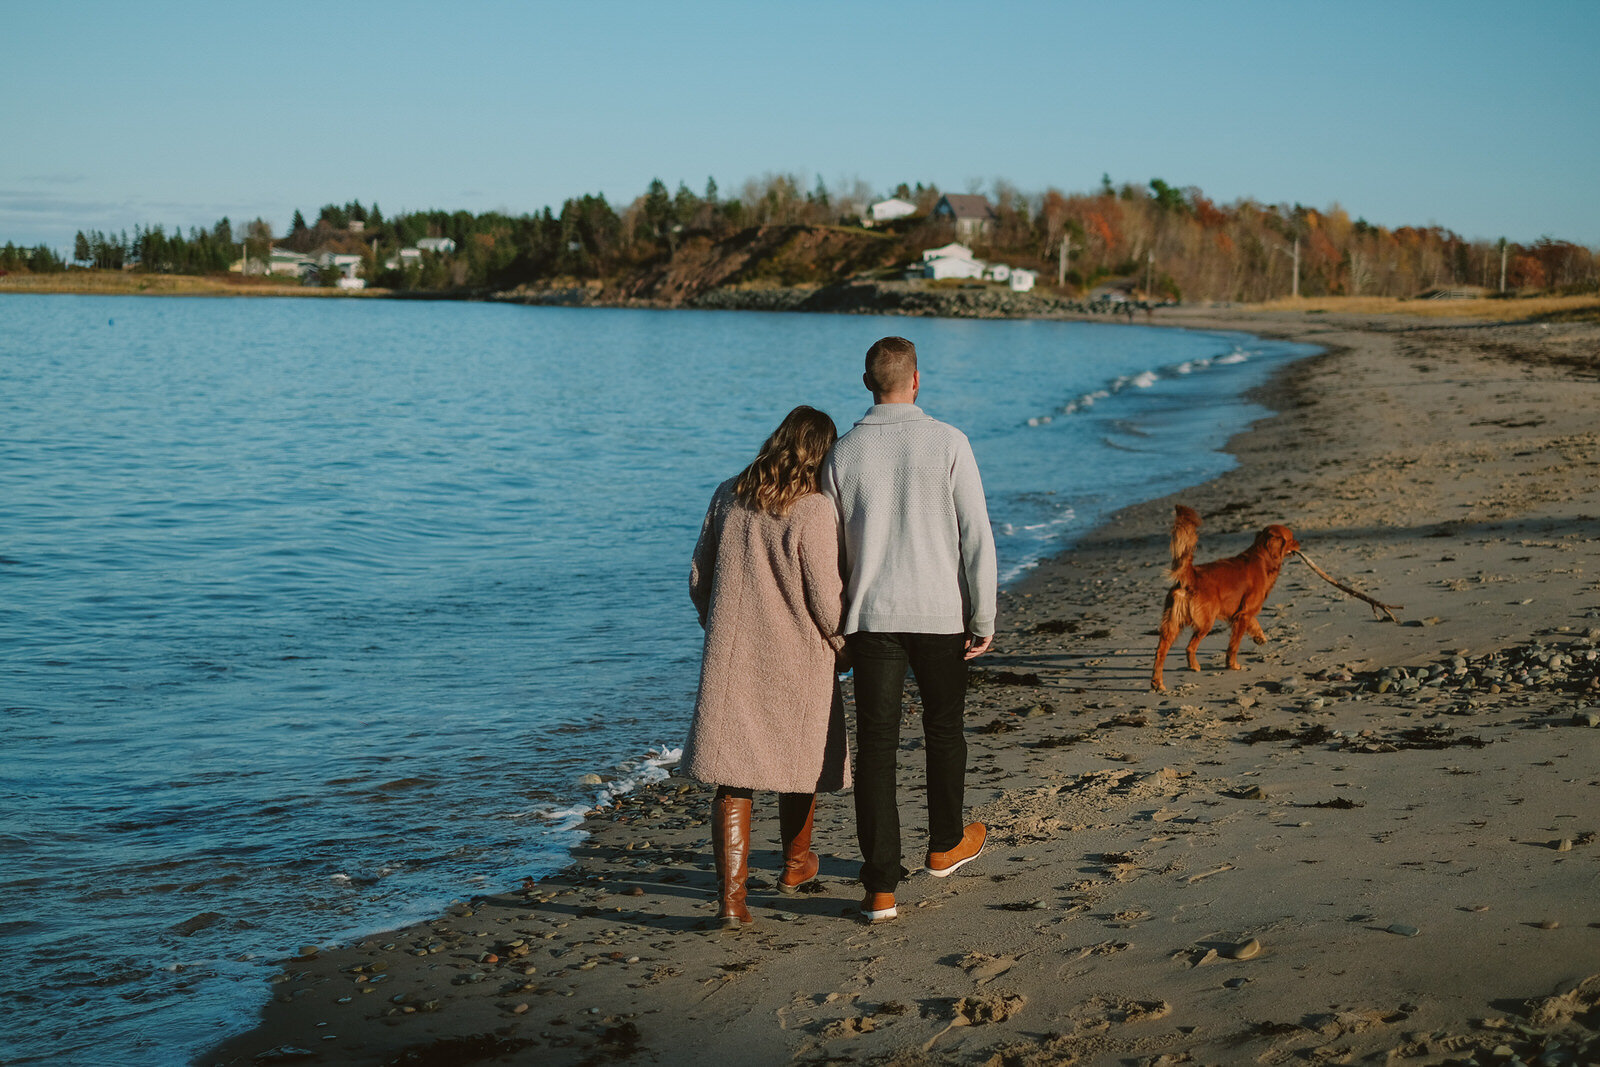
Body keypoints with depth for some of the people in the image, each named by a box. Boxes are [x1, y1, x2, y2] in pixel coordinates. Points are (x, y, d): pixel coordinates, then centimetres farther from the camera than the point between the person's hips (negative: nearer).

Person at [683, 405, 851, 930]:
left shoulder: (727, 496, 1)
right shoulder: (813, 510, -15)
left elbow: (700, 580, 8)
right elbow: (825, 598, -13)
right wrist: (844, 645, 6)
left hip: (731, 656, 3)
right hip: (797, 659, -3)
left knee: (734, 775, 4)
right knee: (800, 759, 20)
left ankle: (731, 894, -7)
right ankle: (795, 863, 38)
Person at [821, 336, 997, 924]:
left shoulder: (843, 453, -1)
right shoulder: (948, 443, -7)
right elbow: (976, 537, -9)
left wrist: (833, 623, 16)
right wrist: (984, 619, -1)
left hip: (870, 616, 1)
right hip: (940, 614, -1)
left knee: (876, 745, 3)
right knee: (943, 728, 20)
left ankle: (880, 888, -1)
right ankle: (945, 844, 40)